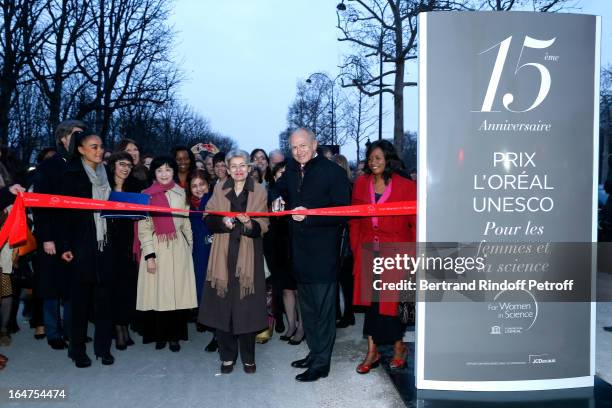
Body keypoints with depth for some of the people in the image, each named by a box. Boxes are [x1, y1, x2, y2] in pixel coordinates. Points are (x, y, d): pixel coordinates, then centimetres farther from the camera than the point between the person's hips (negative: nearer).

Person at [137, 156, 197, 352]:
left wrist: (190, 247, 12)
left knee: (177, 291, 1)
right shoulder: (147, 195, 2)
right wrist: (149, 255, -9)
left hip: (178, 248, 2)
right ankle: (160, 336, 15)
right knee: (158, 293, 0)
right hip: (155, 248, -1)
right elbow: (143, 227, -2)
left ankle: (175, 336, 13)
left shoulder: (181, 193, 8)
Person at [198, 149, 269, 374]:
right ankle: (227, 356, 15)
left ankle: (248, 357, 13)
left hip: (248, 257, -1)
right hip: (223, 255, 2)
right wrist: (222, 221, -13)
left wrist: (249, 223, -20)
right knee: (222, 305, 0)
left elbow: (264, 225, 0)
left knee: (247, 307, -2)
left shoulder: (259, 191, 4)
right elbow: (208, 219, 7)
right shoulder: (219, 189, 10)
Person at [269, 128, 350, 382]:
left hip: (323, 253, -7)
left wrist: (309, 215, -24)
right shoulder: (292, 169, 9)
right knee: (307, 306, 18)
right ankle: (314, 353, 33)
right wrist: (277, 198, 5)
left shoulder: (333, 171, -12)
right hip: (300, 250, 8)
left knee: (323, 308, 1)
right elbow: (279, 188, 27)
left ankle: (321, 363, 12)